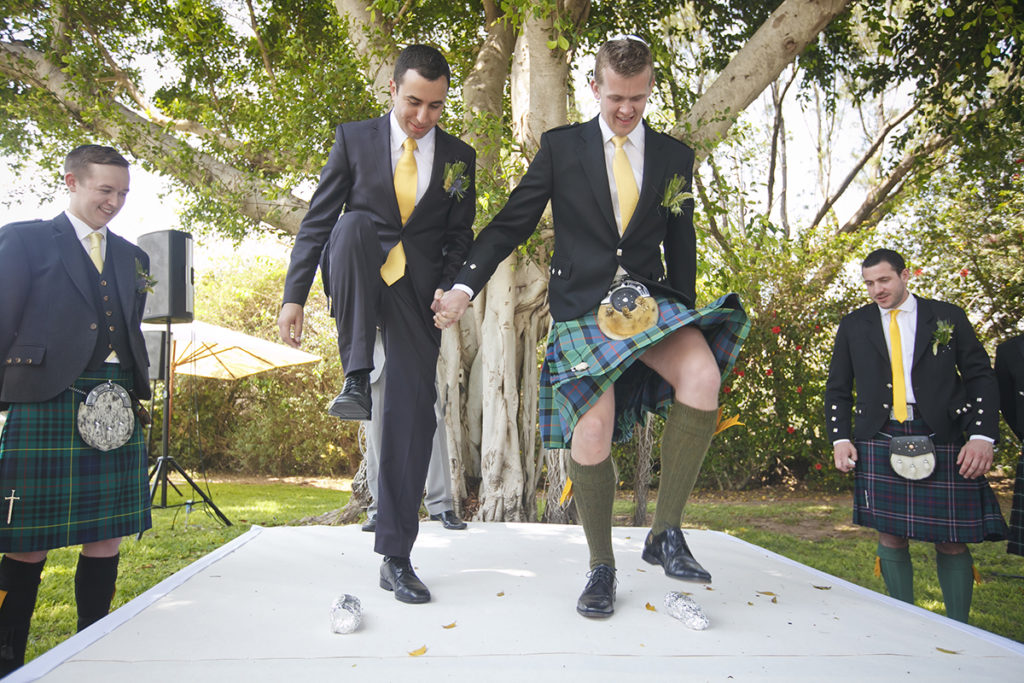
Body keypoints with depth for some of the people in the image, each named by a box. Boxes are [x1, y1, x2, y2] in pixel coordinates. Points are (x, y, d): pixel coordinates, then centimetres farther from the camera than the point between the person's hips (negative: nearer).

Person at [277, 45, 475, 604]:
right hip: (357, 279, -1)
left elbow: (460, 237, 11)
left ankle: (395, 558, 5)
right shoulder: (354, 138, 4)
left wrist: (451, 287, -8)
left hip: (417, 289, 1)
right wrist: (294, 296, -5)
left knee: (412, 415, -6)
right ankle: (356, 380, -28)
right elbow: (317, 220, 2)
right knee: (355, 224, -34)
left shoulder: (459, 157, 8)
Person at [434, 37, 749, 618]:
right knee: (592, 435, -14)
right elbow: (513, 222, 5)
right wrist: (466, 285, -5)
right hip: (583, 307, -2)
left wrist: (684, 325, 15)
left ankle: (666, 532, -12)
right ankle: (601, 566, 11)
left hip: (649, 301, 2)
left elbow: (681, 248, 17)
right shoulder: (561, 146, 6)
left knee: (703, 377, -28)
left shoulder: (676, 157, 13)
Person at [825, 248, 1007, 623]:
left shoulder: (947, 316, 9)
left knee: (952, 541, 1)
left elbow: (981, 378, 6)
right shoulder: (854, 325, 11)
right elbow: (838, 388, 13)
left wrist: (982, 436, -5)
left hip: (942, 442, -1)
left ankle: (959, 630, 17)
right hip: (880, 443, 1)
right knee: (891, 537, 1)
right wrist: (840, 438, 2)